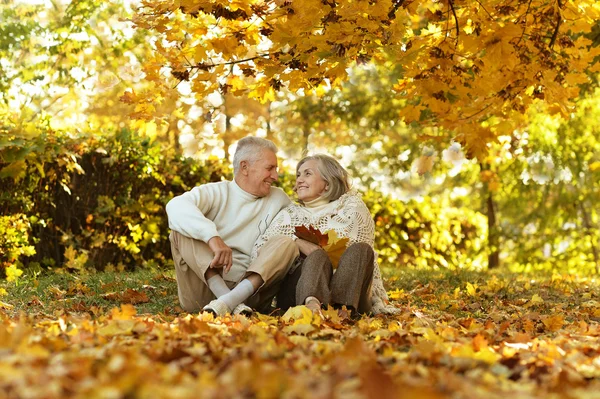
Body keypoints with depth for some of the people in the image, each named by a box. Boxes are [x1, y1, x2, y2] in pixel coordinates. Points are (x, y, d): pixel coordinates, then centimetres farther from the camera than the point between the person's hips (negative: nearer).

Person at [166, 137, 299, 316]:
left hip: (250, 287, 2)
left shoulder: (279, 199, 16)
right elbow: (176, 206, -19)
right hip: (204, 287, -2)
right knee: (181, 229, -19)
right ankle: (230, 301, -36)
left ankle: (227, 301, -38)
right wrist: (213, 237, -34)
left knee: (287, 243, -16)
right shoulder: (216, 192, 1)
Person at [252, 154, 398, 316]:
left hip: (345, 294, 0)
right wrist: (297, 242, -10)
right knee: (318, 256, -31)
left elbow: (367, 256, 10)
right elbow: (259, 248, 7)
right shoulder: (290, 214, 23)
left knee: (360, 249, -27)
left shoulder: (351, 207, 19)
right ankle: (311, 303, -67)